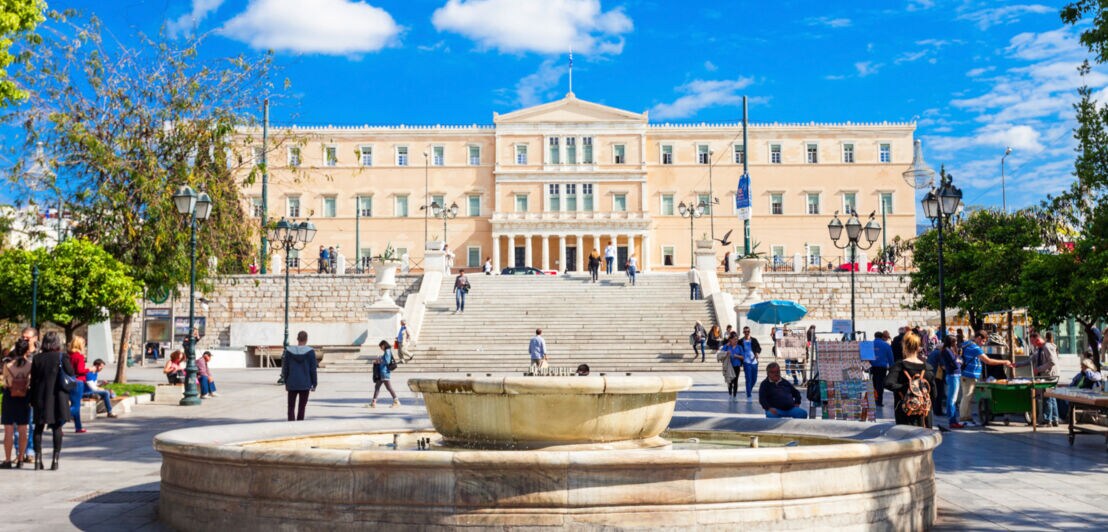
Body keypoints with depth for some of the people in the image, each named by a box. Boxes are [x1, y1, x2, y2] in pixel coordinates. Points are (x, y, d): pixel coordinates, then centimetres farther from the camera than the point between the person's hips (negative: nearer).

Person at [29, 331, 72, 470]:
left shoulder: (37, 358, 1)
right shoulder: (62, 357, -7)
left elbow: (33, 381, 4)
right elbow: (71, 375, -7)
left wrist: (32, 400, 10)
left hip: (41, 398, 2)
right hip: (58, 397, -2)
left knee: (39, 427, 11)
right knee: (57, 427, 3)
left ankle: (38, 460, 10)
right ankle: (55, 460, 1)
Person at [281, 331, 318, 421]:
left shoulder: (289, 351, -1)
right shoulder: (310, 352, -7)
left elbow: (285, 368, 3)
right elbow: (313, 370, -5)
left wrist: (286, 382, 13)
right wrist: (314, 384, 3)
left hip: (292, 384, 1)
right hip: (305, 384, -1)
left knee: (291, 407, 8)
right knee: (301, 407, 7)